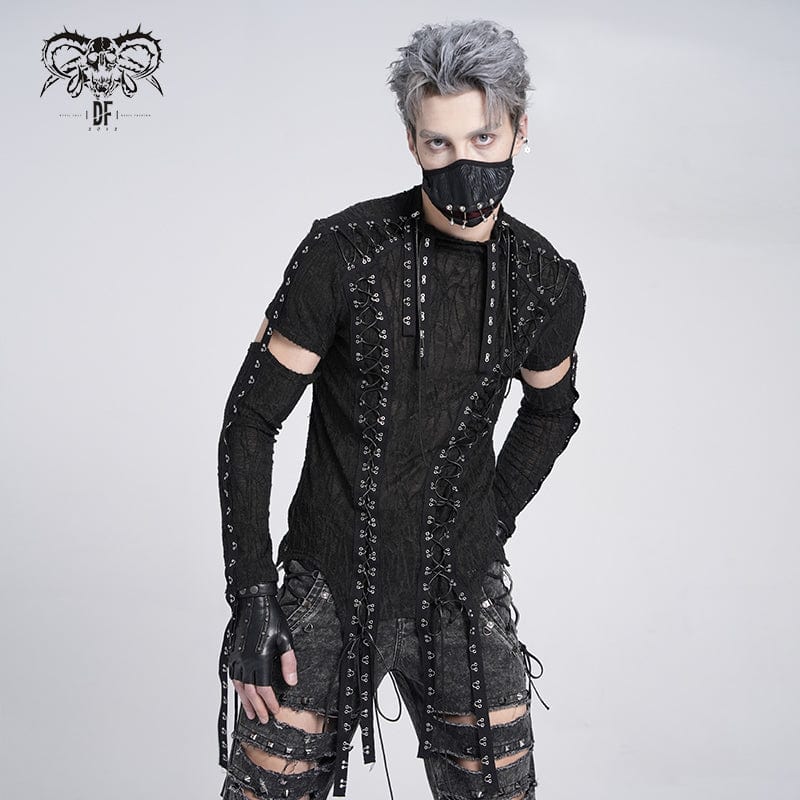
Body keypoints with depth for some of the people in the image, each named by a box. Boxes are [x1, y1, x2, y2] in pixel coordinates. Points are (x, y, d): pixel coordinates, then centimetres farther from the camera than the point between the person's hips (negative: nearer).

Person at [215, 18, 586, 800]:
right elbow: (250, 421, -8)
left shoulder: (548, 284, -2)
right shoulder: (343, 252, -13)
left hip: (465, 599, 3)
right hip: (329, 589, -2)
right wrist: (251, 596, -10)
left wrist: (491, 523, 9)